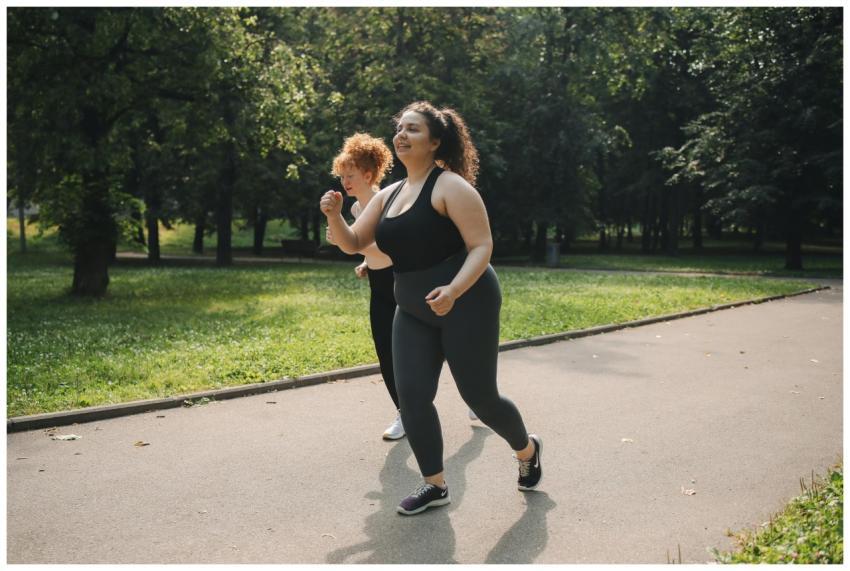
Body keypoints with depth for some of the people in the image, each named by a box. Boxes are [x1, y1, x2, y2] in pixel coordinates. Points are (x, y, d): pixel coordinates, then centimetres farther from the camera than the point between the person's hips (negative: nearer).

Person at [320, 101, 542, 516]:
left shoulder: (450, 186, -11)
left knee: (479, 395, 1)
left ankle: (527, 450, 32)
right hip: (414, 312, 7)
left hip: (466, 303, -6)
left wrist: (453, 291, -33)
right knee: (412, 397, -2)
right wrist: (334, 216, -12)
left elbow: (482, 247, -17)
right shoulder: (389, 195, 11)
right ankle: (435, 485, 14)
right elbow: (352, 244, 10)